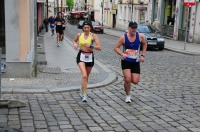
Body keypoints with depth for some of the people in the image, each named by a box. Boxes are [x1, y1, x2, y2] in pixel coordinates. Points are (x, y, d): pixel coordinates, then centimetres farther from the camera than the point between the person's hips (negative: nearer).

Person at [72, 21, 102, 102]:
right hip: (81, 56, -1)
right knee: (84, 75, -19)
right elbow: (74, 41, 21)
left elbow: (99, 48, -13)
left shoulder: (93, 36, -7)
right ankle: (84, 95, -17)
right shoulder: (79, 35, 0)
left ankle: (83, 89, 46)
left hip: (90, 57, 1)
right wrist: (75, 45, 0)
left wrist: (91, 46, -24)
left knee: (86, 76, 18)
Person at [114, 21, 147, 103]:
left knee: (135, 82, -2)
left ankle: (126, 77, 34)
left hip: (136, 62, 2)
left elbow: (144, 44, 14)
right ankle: (128, 95, 7)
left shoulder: (140, 36, -6)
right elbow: (116, 48, -6)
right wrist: (122, 54, -24)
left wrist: (142, 55, 5)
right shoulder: (123, 37, -10)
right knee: (127, 79, -17)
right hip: (126, 61, -2)